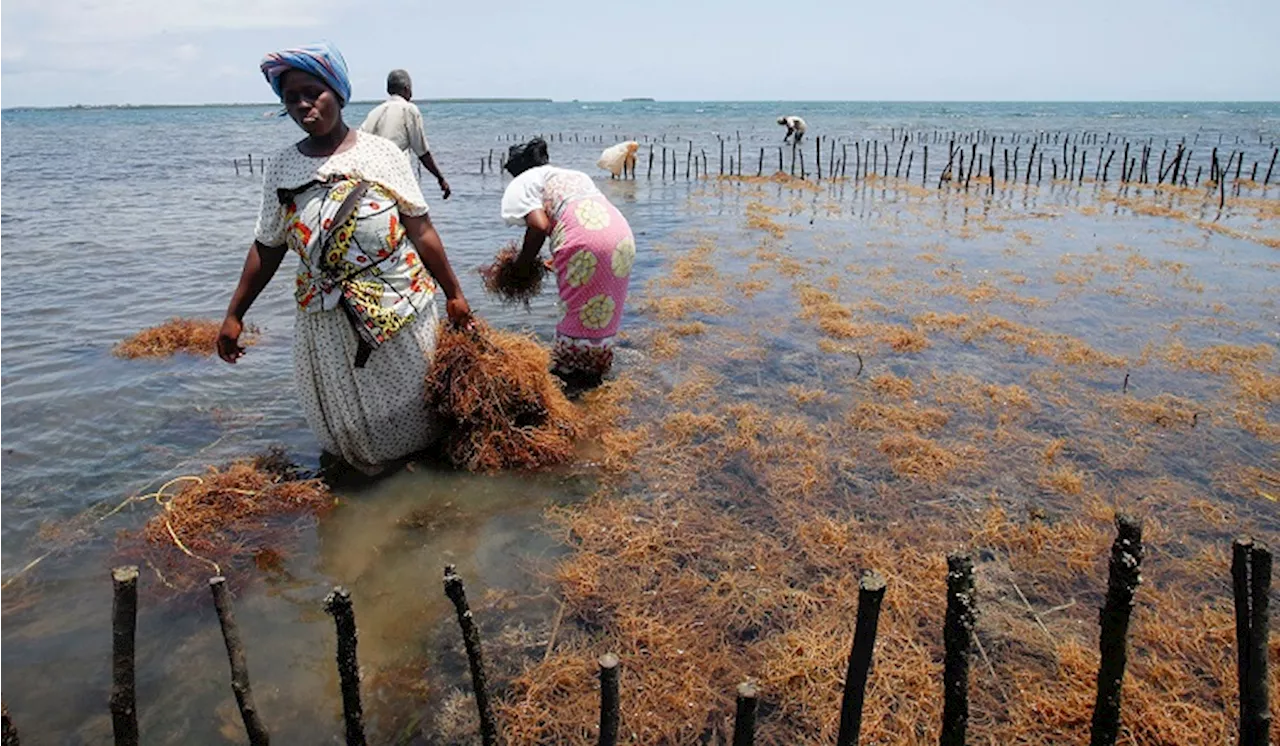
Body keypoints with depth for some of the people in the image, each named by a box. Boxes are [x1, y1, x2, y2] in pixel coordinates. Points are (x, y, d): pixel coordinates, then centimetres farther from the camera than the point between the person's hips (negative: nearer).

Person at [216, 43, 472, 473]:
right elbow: (267, 248, 9)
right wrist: (234, 315, 10)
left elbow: (421, 231, -4)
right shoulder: (281, 169, 2)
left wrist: (453, 294, -2)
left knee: (411, 408, 13)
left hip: (400, 311, -2)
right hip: (326, 321, 2)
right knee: (344, 425, 13)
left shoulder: (380, 154, -5)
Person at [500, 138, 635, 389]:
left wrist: (525, 263, 10)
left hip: (585, 242, -7)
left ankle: (570, 372, 13)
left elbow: (539, 226, -5)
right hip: (622, 235, 7)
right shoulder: (575, 175, 34)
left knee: (578, 312, 5)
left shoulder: (522, 184, 13)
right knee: (603, 311, 18)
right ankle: (594, 372, 29)